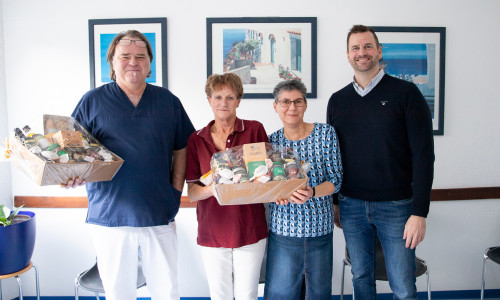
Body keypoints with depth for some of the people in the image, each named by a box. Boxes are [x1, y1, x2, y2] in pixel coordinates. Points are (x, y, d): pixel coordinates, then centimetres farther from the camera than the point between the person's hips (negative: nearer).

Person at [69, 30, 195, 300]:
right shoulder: (93, 101, 3)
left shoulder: (168, 101, 9)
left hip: (160, 216, 2)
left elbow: (182, 148, 12)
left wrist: (176, 189, 2)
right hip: (110, 217, -1)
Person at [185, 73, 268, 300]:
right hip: (212, 231, 1)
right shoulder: (196, 139, 4)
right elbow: (191, 192, 1)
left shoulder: (254, 130, 0)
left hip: (249, 228, -1)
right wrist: (211, 189, -20)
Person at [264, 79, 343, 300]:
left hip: (320, 229, 0)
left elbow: (336, 180, -4)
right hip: (282, 231, 0)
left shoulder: (325, 133, -1)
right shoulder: (272, 141, 2)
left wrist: (312, 192, -22)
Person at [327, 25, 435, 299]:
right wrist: (332, 202, 9)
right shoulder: (337, 101, 7)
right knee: (361, 277, 16)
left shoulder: (405, 93, -4)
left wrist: (419, 212, -13)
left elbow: (423, 154, -8)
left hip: (397, 206, -3)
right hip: (351, 207, 3)